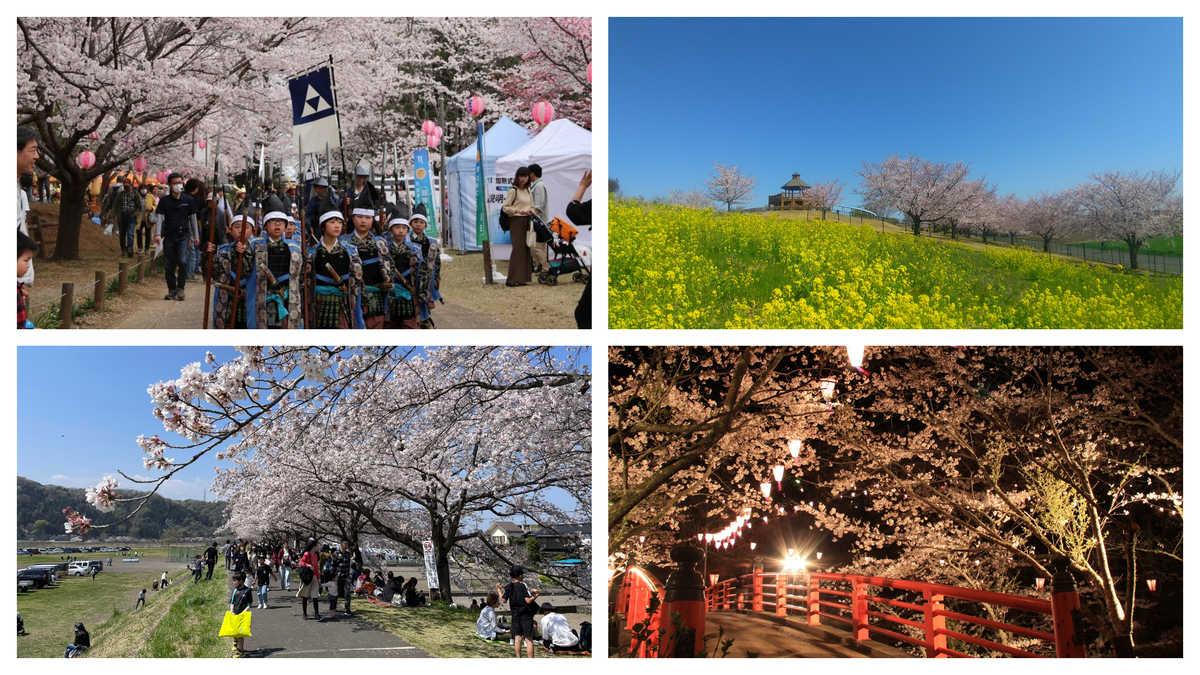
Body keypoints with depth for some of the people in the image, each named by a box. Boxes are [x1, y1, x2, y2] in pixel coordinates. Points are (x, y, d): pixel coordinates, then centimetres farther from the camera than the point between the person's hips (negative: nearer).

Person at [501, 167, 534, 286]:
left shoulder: (528, 191, 16)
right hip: (516, 221, -7)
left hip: (527, 221, 7)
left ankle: (523, 277, 12)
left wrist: (531, 211, 2)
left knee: (526, 248, 6)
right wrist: (518, 210, -23)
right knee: (518, 248, -11)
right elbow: (505, 208, -9)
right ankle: (513, 279, -9)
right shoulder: (513, 190, -6)